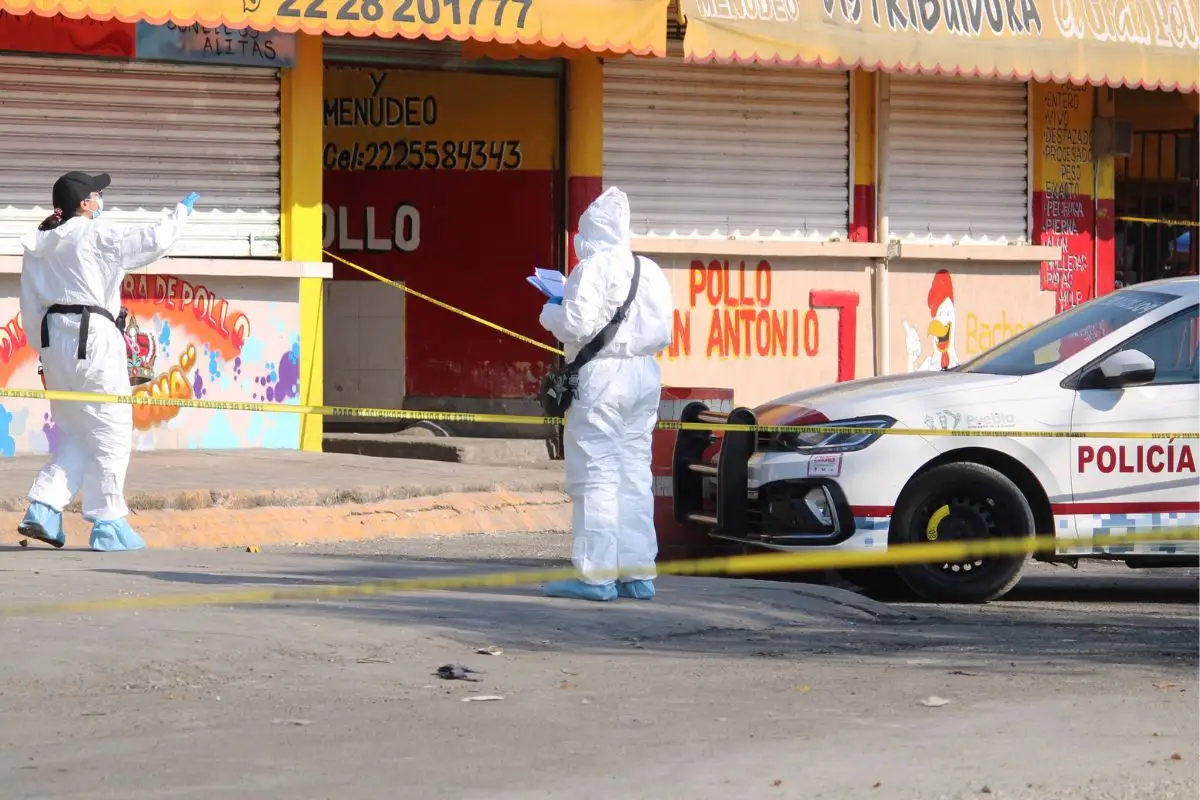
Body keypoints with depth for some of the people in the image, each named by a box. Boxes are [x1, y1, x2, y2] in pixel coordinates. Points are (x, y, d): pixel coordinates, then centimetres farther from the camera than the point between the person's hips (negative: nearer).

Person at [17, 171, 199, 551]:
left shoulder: (38, 245, 11)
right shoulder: (96, 236, -8)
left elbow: (30, 306, 12)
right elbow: (155, 240, -6)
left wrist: (44, 349, 20)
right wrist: (182, 211, 11)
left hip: (53, 335, 7)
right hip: (92, 335, -7)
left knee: (74, 434, 16)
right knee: (111, 431, 1)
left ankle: (43, 510, 4)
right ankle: (109, 524, 2)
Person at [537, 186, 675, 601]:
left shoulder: (593, 269, -10)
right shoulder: (651, 272, 11)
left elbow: (577, 325, -17)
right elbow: (663, 333, 12)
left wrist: (550, 314, 2)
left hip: (600, 376, -7)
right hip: (644, 377, 7)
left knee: (595, 474, -5)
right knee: (635, 474, 10)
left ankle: (597, 574, -7)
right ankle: (638, 572, 11)